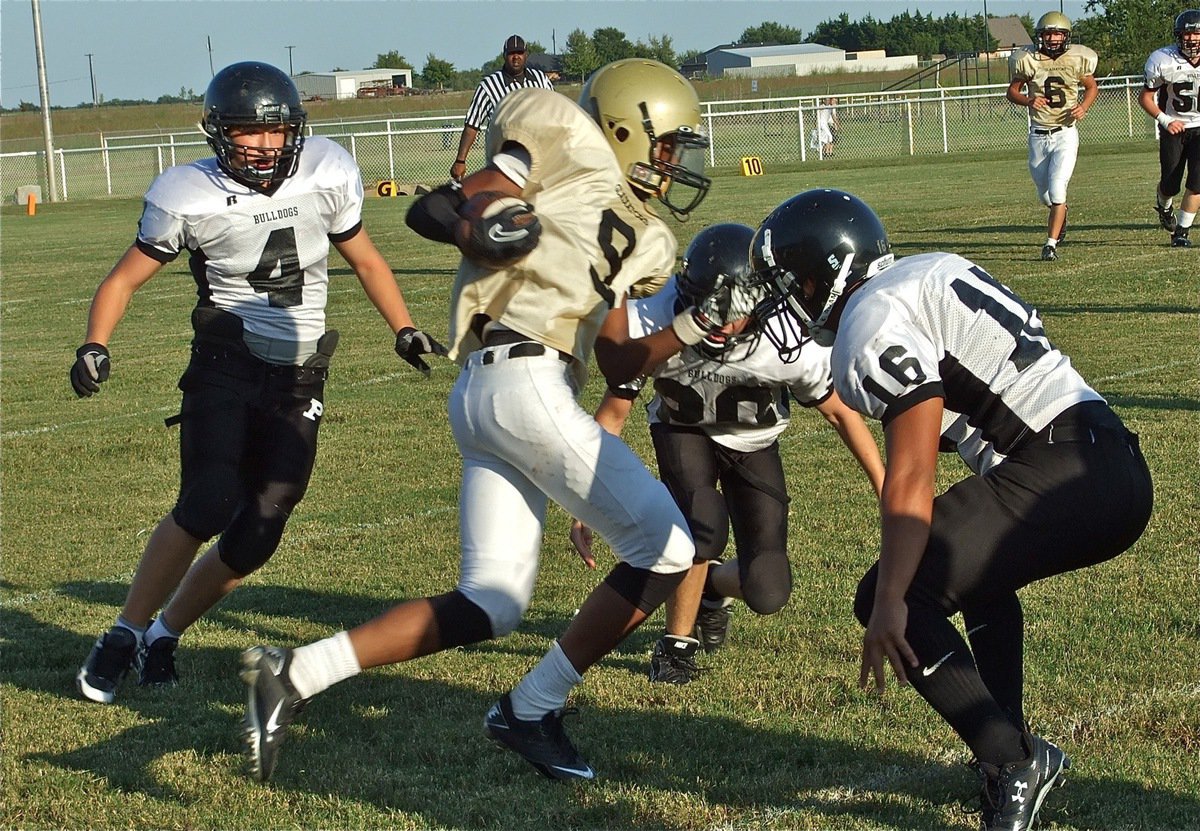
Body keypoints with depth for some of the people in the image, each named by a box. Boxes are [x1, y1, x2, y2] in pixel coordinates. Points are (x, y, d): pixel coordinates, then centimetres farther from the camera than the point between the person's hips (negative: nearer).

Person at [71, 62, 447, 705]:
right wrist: (95, 345, -16)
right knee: (208, 506, -21)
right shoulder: (189, 197, -9)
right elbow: (124, 279, 0)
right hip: (226, 363, -3)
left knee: (258, 533, -3)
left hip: (298, 377, 3)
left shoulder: (327, 176, -2)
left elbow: (365, 260, 16)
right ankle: (125, 633, -3)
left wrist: (404, 329, 12)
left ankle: (165, 633, 18)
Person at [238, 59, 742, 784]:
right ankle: (532, 711, 4)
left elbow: (617, 363, 23)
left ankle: (295, 674, 3)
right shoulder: (570, 150, 2)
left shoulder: (632, 237, 27)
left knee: (488, 607, 8)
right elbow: (430, 211, -3)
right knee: (665, 548, -3)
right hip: (525, 380, -9)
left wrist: (693, 330, 11)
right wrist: (476, 227, -22)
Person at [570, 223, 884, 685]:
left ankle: (712, 586, 30)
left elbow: (841, 412, -15)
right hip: (683, 430, -1)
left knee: (768, 594, -9)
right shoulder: (651, 326, -34)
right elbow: (613, 414, -18)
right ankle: (676, 643, -5)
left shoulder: (787, 343, -35)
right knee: (704, 523, -32)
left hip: (753, 442, 1)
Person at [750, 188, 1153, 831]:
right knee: (975, 571, 34)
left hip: (1064, 477, -10)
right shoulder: (929, 273, 22)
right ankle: (1010, 750, 29)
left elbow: (909, 478, -13)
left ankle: (1011, 760, -11)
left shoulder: (874, 327, -6)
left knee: (891, 598, -7)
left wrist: (890, 605, -13)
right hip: (1120, 469, 10)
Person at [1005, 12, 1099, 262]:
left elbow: (1092, 87, 14)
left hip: (1065, 134, -2)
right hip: (1038, 135, 2)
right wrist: (1028, 100, -16)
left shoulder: (1077, 60, -2)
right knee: (1045, 195, 14)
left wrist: (1083, 107, -5)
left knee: (1056, 190, -16)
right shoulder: (1028, 60, -4)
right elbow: (1012, 91, 5)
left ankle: (1051, 244, -11)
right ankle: (1061, 214, 49)